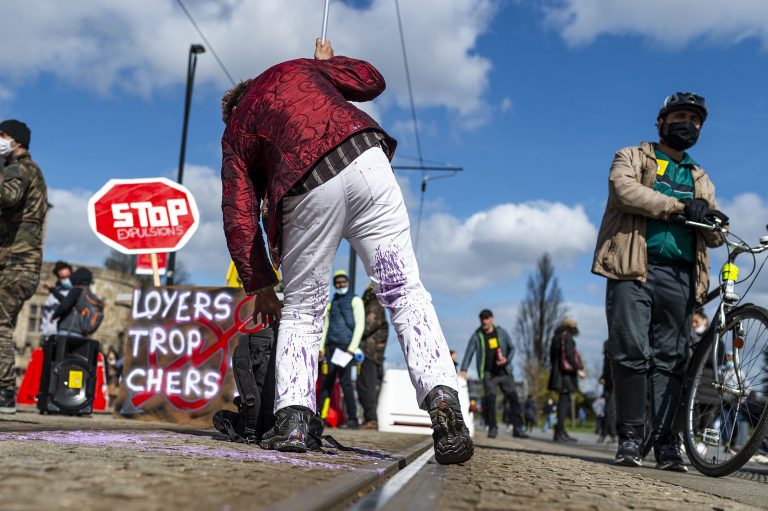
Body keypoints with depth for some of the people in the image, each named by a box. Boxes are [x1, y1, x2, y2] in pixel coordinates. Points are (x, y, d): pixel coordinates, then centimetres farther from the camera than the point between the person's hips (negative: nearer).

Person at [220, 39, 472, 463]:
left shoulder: (235, 134, 26)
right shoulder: (296, 68, 30)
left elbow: (239, 219, 16)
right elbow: (372, 81, 32)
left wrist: (260, 286, 21)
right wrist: (328, 64, 51)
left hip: (307, 191, 0)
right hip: (364, 158, 1)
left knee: (301, 309, 17)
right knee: (404, 291, 1)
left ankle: (292, 417, 6)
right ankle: (443, 398, -14)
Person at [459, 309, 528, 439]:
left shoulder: (501, 332, 6)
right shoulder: (476, 336, -1)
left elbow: (511, 348, 12)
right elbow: (469, 353, -5)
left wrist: (507, 359, -8)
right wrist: (464, 369, -18)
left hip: (505, 372, 2)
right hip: (488, 373, -2)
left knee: (514, 398, -1)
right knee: (490, 399, -13)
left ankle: (518, 428, 6)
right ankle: (492, 428, -1)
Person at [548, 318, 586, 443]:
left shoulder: (556, 338, 19)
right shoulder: (567, 337, -7)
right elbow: (569, 354, -17)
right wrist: (578, 369, -16)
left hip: (557, 373, 9)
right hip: (566, 372, -9)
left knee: (564, 400, 14)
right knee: (564, 400, -9)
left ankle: (561, 431, 19)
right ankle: (559, 432, -11)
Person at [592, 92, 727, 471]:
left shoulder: (700, 179, 27)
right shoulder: (632, 157, 15)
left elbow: (712, 237, 19)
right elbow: (625, 190, -8)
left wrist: (711, 221, -6)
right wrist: (680, 206, -11)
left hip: (679, 276, 4)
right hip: (634, 268, -4)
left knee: (670, 360, 1)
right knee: (631, 353, -11)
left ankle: (665, 441, 5)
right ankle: (631, 437, -2)